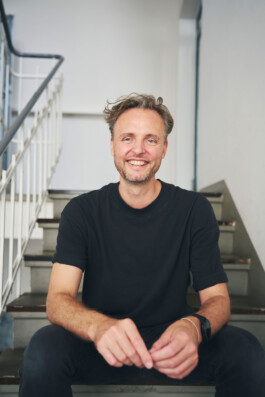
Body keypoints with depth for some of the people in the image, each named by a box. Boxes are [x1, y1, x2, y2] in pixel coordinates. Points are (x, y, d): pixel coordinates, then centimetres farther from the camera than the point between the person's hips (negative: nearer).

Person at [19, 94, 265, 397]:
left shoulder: (194, 210, -5)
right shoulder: (81, 211, -6)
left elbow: (217, 297, -7)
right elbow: (58, 298, -15)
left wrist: (194, 327, -33)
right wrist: (99, 326, -39)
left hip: (169, 343, 1)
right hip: (100, 348, 0)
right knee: (43, 349, -30)